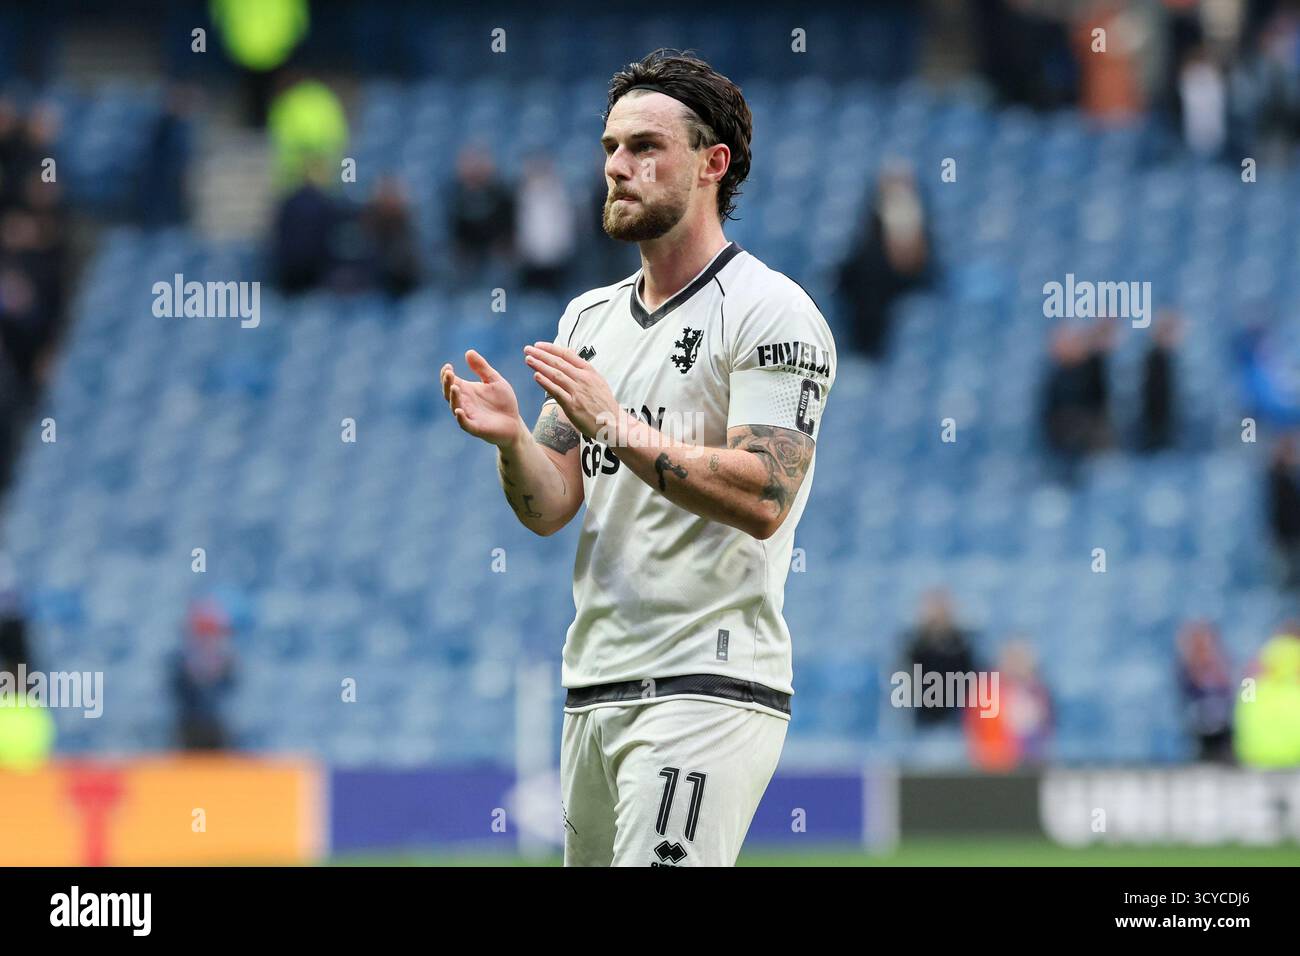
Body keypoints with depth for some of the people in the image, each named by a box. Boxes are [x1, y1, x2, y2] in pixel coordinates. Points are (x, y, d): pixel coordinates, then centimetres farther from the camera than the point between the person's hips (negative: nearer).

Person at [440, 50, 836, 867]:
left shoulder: (772, 311, -6)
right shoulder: (591, 319, 18)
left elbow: (762, 500, -18)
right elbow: (550, 509, 13)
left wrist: (614, 424, -21)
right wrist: (510, 438, -9)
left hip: (708, 688, -8)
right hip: (594, 691, 8)